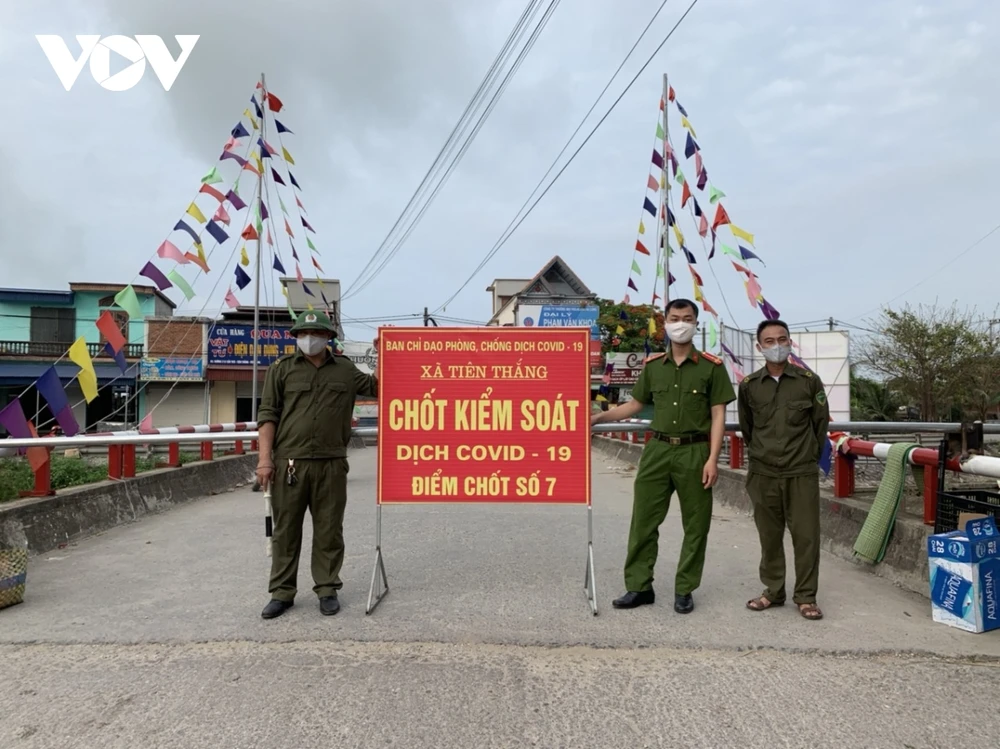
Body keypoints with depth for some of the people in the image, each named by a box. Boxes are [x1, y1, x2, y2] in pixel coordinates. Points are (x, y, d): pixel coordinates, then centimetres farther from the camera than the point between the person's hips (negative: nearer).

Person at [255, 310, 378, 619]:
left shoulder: (345, 370, 11)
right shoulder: (281, 369, 6)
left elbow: (376, 387, 16)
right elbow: (267, 415, 2)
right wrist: (265, 458, -6)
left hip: (331, 464, 1)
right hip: (289, 463, -1)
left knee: (328, 531, 7)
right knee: (285, 531, 7)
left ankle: (327, 589, 20)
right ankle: (282, 593, 18)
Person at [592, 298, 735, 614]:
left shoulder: (711, 366, -1)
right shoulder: (652, 365, 9)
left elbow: (718, 415, -3)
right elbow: (636, 404, 17)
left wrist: (712, 459, -11)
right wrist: (598, 417, 8)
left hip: (694, 452, -2)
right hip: (657, 449, 3)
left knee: (695, 526, 6)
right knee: (643, 520, 5)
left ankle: (684, 590, 21)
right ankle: (639, 586, 17)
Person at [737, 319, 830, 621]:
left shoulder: (809, 381, -1)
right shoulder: (749, 385, 1)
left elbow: (821, 423, 9)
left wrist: (810, 455, 13)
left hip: (802, 473, -1)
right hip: (763, 474, 1)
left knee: (806, 535, 2)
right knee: (769, 536, 9)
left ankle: (805, 596, 15)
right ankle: (773, 591, 23)